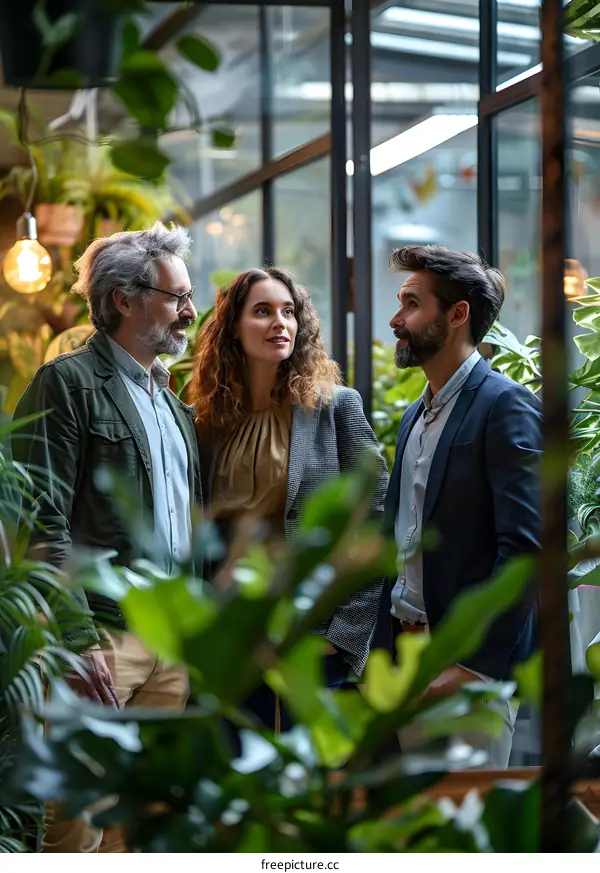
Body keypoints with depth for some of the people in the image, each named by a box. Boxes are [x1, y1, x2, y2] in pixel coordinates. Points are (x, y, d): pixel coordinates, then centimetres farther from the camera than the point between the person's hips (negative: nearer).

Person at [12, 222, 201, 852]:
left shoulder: (170, 398, 19)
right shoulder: (68, 384, -6)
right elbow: (44, 525, -13)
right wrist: (79, 644, -18)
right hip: (104, 637, -8)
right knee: (82, 829, -7)